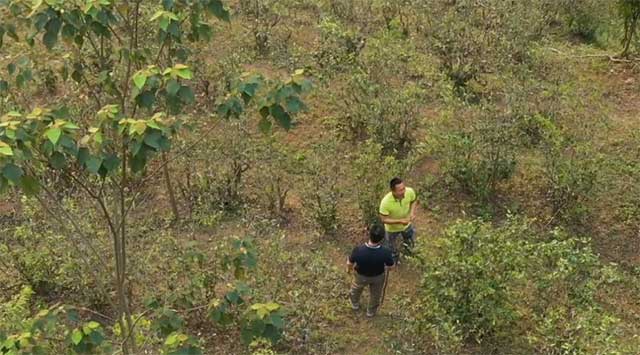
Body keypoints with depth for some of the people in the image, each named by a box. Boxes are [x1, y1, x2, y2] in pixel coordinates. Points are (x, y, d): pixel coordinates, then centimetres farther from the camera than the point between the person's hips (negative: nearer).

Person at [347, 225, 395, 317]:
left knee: (356, 288, 35)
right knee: (375, 294, 32)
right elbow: (391, 266, -17)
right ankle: (371, 311, 58)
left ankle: (355, 304, 63)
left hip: (361, 276, 0)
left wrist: (350, 267, 5)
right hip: (378, 277, 0)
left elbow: (349, 264, -20)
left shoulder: (358, 251, -39)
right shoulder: (385, 253, -38)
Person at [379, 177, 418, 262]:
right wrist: (400, 221, -37)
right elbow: (384, 219, -28)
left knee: (410, 243, 30)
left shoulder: (410, 191, -32)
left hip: (407, 224, 3)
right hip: (392, 228, -3)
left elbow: (414, 201, -7)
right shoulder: (385, 202, -43)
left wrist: (412, 212, -23)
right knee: (392, 248, 25)